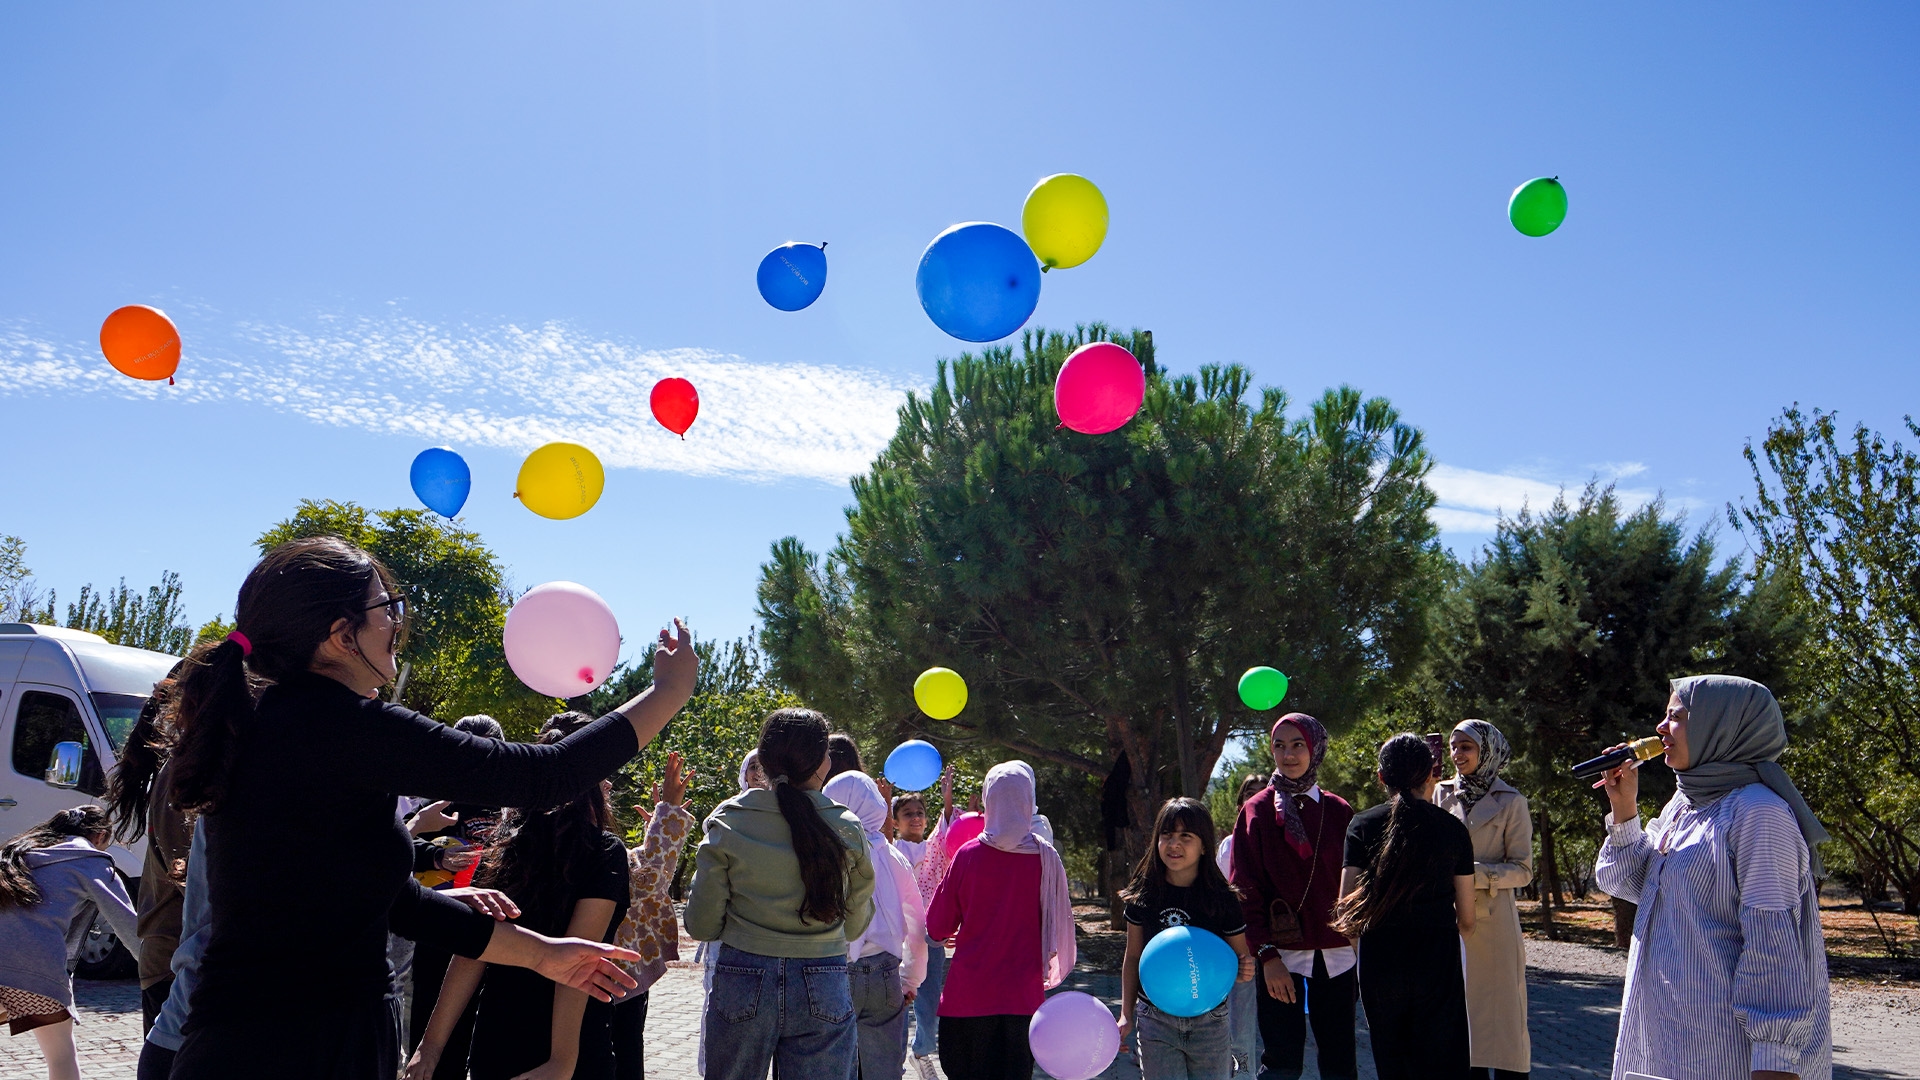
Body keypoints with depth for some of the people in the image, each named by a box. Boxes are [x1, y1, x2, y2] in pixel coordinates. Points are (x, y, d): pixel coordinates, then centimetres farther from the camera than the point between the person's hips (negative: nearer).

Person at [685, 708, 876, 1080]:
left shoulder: (726, 822, -6)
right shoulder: (847, 830, -4)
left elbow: (702, 926, -2)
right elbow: (854, 926, 5)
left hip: (743, 985, 0)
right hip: (824, 991, 0)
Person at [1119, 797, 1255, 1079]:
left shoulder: (1224, 900, -8)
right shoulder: (1142, 897, -4)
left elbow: (1240, 958, 2)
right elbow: (1133, 957, 6)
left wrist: (1243, 971, -20)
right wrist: (1126, 1015, 4)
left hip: (1209, 1022, -1)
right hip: (1155, 1021, 1)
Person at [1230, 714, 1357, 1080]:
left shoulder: (1339, 812, 9)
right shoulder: (1257, 811, 1)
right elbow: (1246, 890, -3)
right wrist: (1266, 955, -11)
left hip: (1335, 955, 3)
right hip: (1280, 955, -3)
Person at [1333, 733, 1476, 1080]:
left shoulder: (1363, 825, -1)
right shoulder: (1451, 827, 1)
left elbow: (1347, 904, -6)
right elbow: (1466, 921, 4)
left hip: (1379, 959, 1)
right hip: (1438, 960, 0)